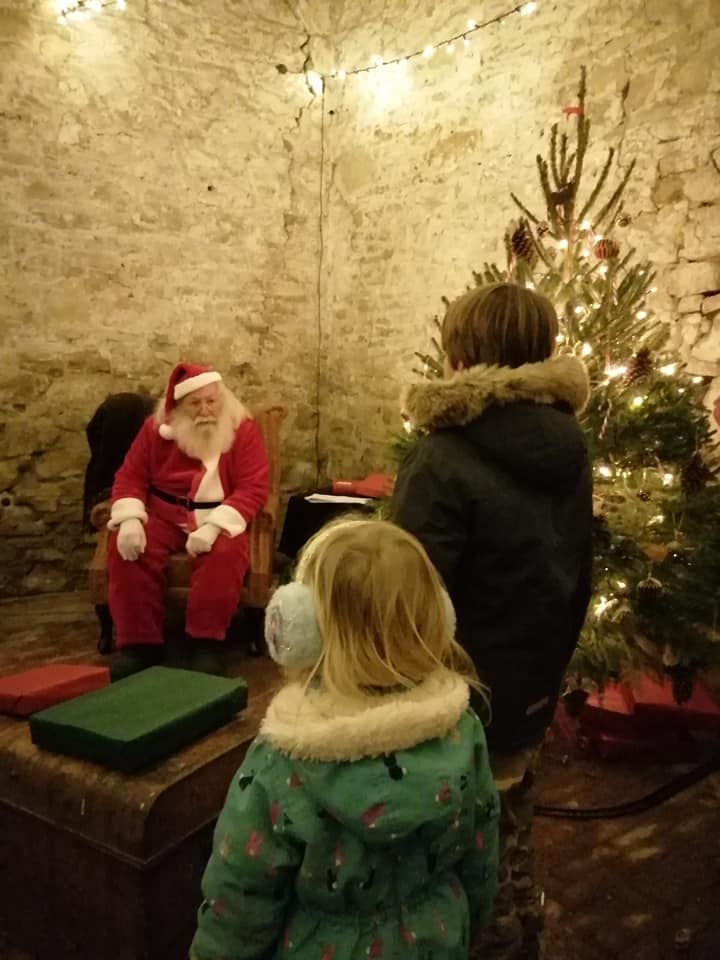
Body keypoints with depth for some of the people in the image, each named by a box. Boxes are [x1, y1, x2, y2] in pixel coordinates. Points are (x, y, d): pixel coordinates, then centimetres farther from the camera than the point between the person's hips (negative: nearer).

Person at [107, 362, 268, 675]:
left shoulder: (243, 429, -4)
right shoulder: (157, 427, 5)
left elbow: (253, 487, -13)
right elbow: (130, 475, 5)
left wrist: (214, 526, -27)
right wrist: (130, 519, -16)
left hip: (217, 519, -2)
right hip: (163, 514, 3)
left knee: (225, 553, -35)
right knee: (125, 548, -25)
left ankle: (207, 642, -20)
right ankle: (138, 643, -13)